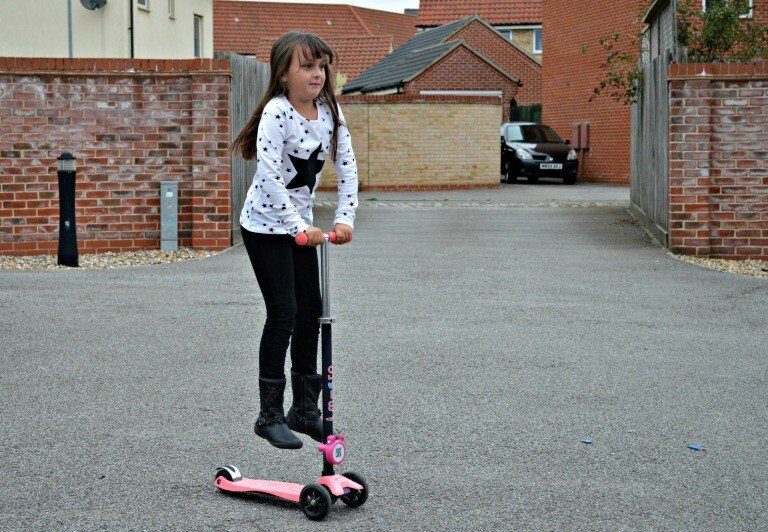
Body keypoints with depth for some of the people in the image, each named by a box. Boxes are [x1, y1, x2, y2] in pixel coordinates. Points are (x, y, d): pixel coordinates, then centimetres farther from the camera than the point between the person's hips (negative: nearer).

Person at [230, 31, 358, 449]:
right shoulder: (277, 113, -21)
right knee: (283, 313, -9)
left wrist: (344, 218, -9)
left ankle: (305, 410, 21)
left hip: (299, 223, 7)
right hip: (265, 225, -7)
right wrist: (300, 229, -26)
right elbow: (270, 179, -27)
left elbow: (347, 168, 2)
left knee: (311, 312, 9)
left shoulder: (329, 112, 0)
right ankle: (270, 415, 3)